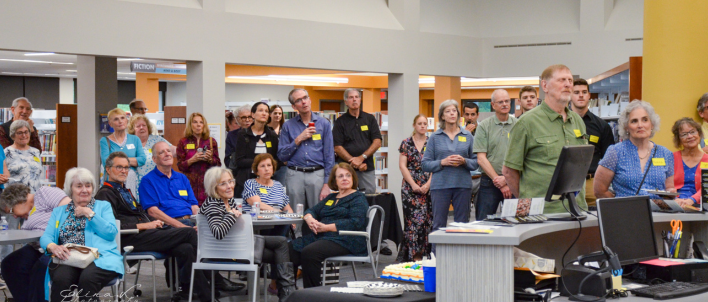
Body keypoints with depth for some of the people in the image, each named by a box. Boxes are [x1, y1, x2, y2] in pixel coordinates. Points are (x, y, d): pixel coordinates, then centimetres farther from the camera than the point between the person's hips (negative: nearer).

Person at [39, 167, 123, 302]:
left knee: (87, 278, -36)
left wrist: (90, 214, 2)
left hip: (99, 258, -1)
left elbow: (111, 233, 4)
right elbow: (46, 237, 11)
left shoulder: (103, 206, 20)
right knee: (61, 279, -34)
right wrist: (53, 247, -12)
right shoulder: (59, 212, 25)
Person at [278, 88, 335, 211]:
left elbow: (329, 156, 4)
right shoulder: (288, 126, 8)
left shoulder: (324, 123, 6)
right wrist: (298, 140, -7)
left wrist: (327, 184, -3)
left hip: (317, 175, -1)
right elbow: (281, 156, 4)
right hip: (295, 175, 1)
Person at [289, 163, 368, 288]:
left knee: (309, 253, -33)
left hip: (345, 241, -8)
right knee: (291, 247, -18)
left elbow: (355, 223, -12)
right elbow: (313, 210, 24)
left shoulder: (358, 198, 3)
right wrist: (309, 219, -3)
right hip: (321, 236, 8)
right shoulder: (331, 198, 27)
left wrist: (326, 227, -15)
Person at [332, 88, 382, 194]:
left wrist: (362, 158, -11)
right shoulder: (340, 122, 6)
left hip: (368, 169, 2)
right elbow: (337, 148, -1)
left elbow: (377, 142, 2)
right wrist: (353, 161, -12)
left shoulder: (370, 119, 11)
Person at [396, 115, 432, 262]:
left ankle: (426, 253, 7)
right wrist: (413, 185, -8)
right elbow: (402, 166, 1)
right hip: (410, 188, -1)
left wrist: (428, 184, -9)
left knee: (428, 221, -1)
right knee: (414, 220, -7)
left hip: (429, 187, 1)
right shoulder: (406, 143, 6)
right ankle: (415, 256, -6)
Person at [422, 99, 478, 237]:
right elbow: (425, 164, 2)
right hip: (440, 185, -1)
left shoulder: (467, 136, 10)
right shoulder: (435, 137, 6)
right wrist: (443, 162, -12)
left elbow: (476, 162, 8)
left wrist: (464, 161, -11)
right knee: (439, 225, 0)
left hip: (463, 185, 1)